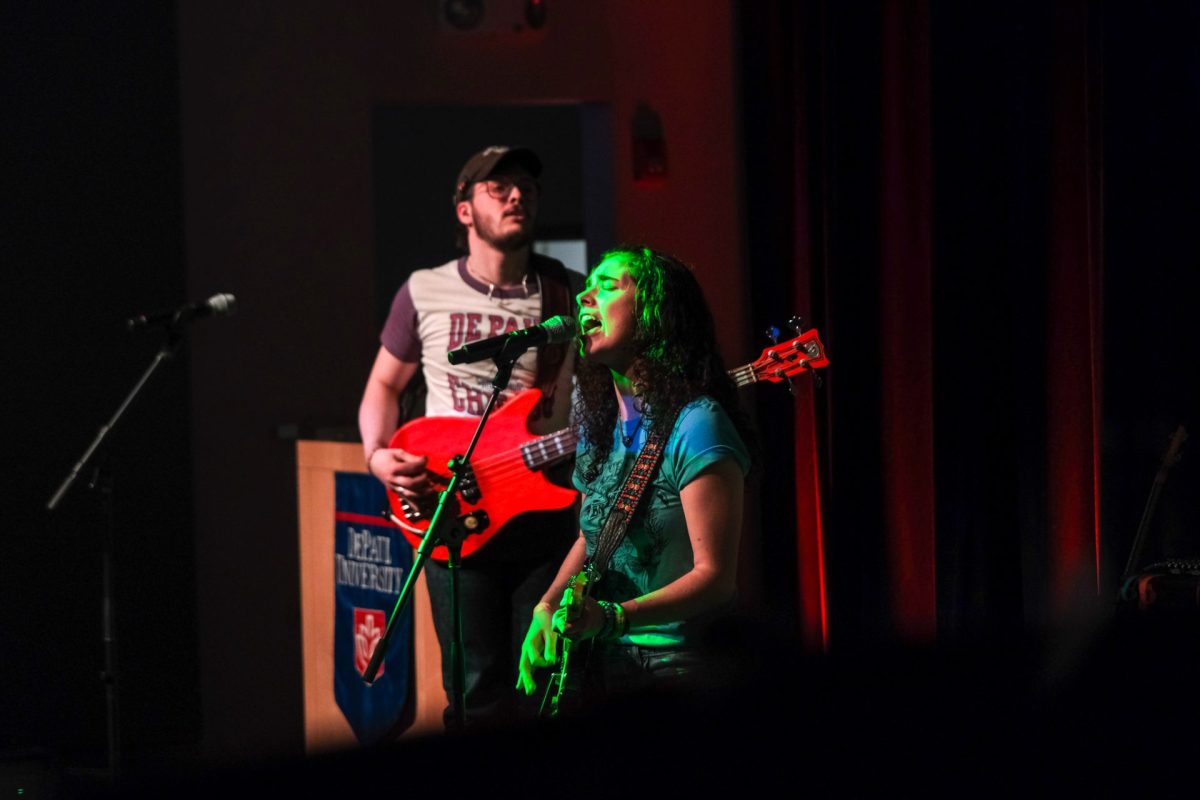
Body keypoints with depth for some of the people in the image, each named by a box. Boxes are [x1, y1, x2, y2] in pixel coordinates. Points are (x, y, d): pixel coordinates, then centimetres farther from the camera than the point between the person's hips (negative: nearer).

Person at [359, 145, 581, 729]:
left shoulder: (571, 296, 5)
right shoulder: (425, 293, 5)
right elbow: (384, 385, 15)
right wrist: (378, 457, -3)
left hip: (548, 514, 0)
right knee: (479, 692, -2)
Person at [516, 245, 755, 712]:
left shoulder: (695, 428, -13)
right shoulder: (603, 427, 12)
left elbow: (716, 577, -18)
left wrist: (613, 617, -30)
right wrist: (547, 608, 7)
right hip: (599, 671, 7)